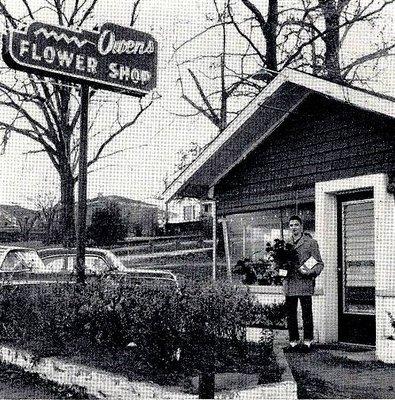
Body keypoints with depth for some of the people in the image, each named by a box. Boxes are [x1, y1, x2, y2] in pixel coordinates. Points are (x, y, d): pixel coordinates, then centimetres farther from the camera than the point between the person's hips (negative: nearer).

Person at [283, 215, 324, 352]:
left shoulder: (310, 242, 1)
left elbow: (319, 264, 1)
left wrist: (310, 272, -16)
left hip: (304, 284, -4)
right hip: (289, 284, 4)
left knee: (306, 314, 0)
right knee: (290, 314, 7)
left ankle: (307, 341, 10)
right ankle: (293, 342, 16)